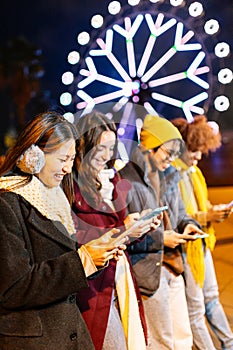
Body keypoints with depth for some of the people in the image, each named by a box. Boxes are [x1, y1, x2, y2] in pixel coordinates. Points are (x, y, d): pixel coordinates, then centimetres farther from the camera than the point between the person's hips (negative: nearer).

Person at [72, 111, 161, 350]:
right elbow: (75, 237, -17)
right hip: (93, 282, -7)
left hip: (120, 274, 7)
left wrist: (141, 226, -3)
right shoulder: (70, 183, -13)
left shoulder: (110, 178, 13)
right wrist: (122, 230, -18)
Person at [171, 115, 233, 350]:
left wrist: (214, 212, 2)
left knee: (212, 297, 22)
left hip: (202, 243, 9)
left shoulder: (192, 171, 10)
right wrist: (205, 217, -22)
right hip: (185, 248, -9)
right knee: (195, 308, 5)